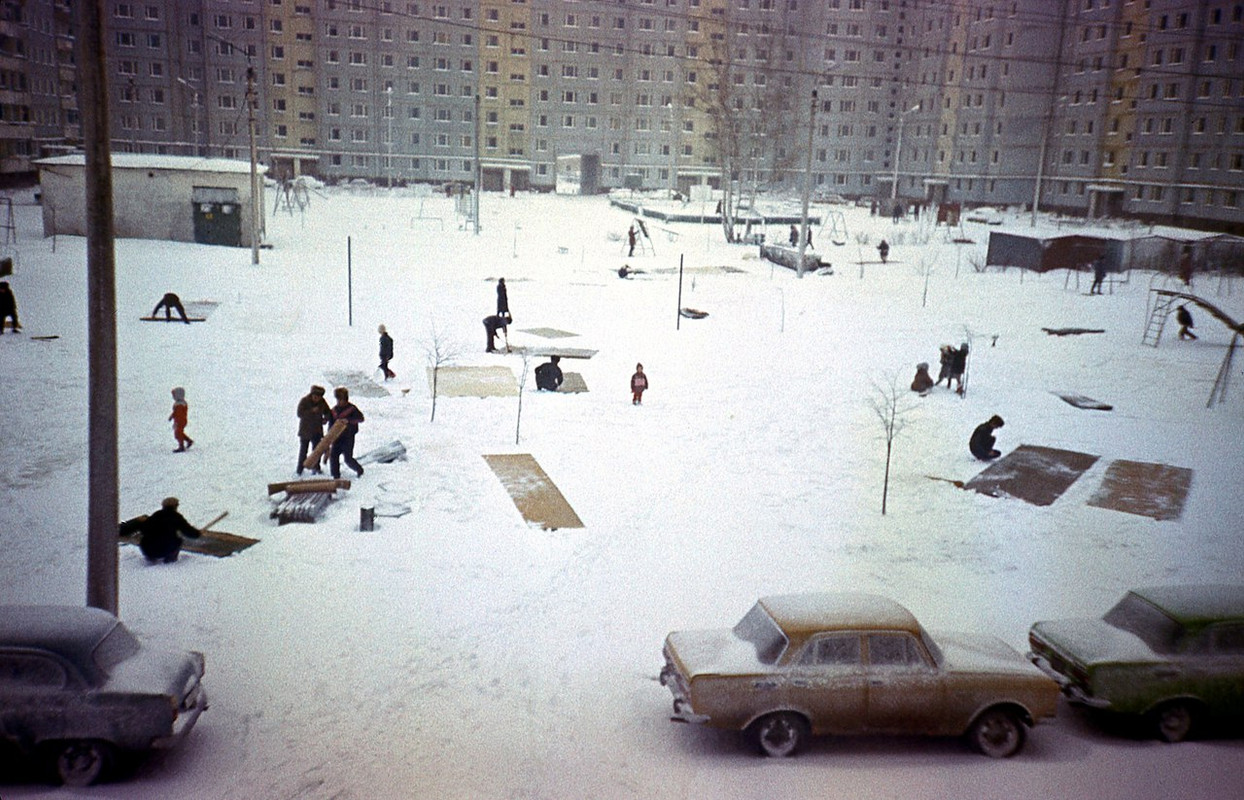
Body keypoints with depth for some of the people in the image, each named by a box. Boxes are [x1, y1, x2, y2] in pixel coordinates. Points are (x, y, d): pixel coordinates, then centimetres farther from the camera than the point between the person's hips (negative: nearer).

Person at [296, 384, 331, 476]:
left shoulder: (322, 402, -1)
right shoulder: (304, 401, -12)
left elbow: (328, 412, 10)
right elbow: (299, 414, -21)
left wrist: (326, 418, -12)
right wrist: (312, 411, -30)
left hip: (317, 431, 3)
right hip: (305, 430, -3)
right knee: (303, 450, 2)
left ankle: (315, 468, 13)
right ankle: (300, 470, 10)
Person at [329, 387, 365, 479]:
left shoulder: (352, 408, -8)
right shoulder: (334, 410, 9)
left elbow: (360, 418, -21)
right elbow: (331, 423, 16)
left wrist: (348, 420, -32)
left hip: (348, 437, -5)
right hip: (338, 437, 5)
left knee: (348, 459, -3)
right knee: (334, 455, -10)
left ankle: (359, 469, 26)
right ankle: (336, 476, -2)